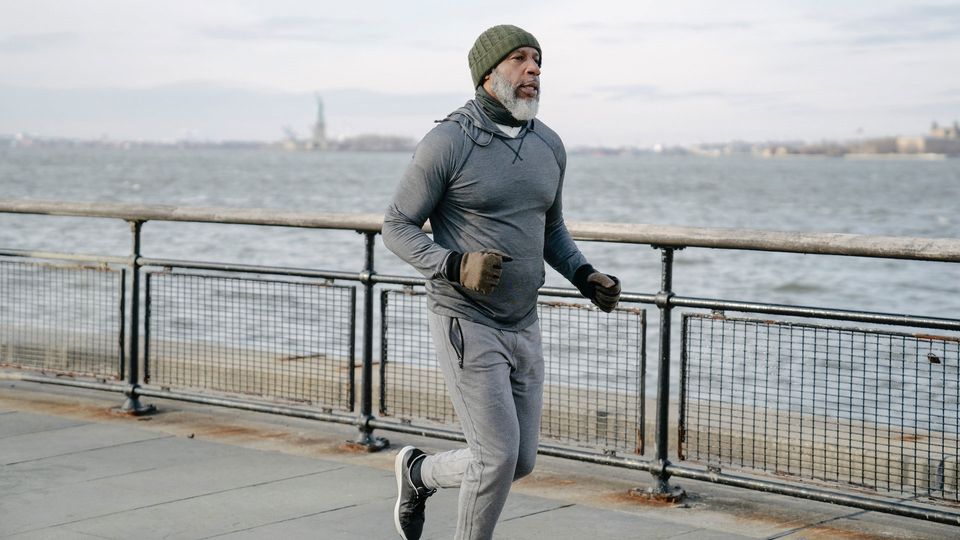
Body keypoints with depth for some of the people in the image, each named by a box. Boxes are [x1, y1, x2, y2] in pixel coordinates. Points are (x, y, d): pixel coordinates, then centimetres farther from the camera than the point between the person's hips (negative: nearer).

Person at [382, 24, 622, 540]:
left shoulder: (547, 145, 5)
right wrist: (455, 266, -28)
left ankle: (419, 472, 39)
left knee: (519, 461, 11)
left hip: (520, 326, 7)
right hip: (464, 323, -7)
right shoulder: (446, 143, -16)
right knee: (499, 457, -10)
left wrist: (587, 279, -2)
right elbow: (397, 227, -10)